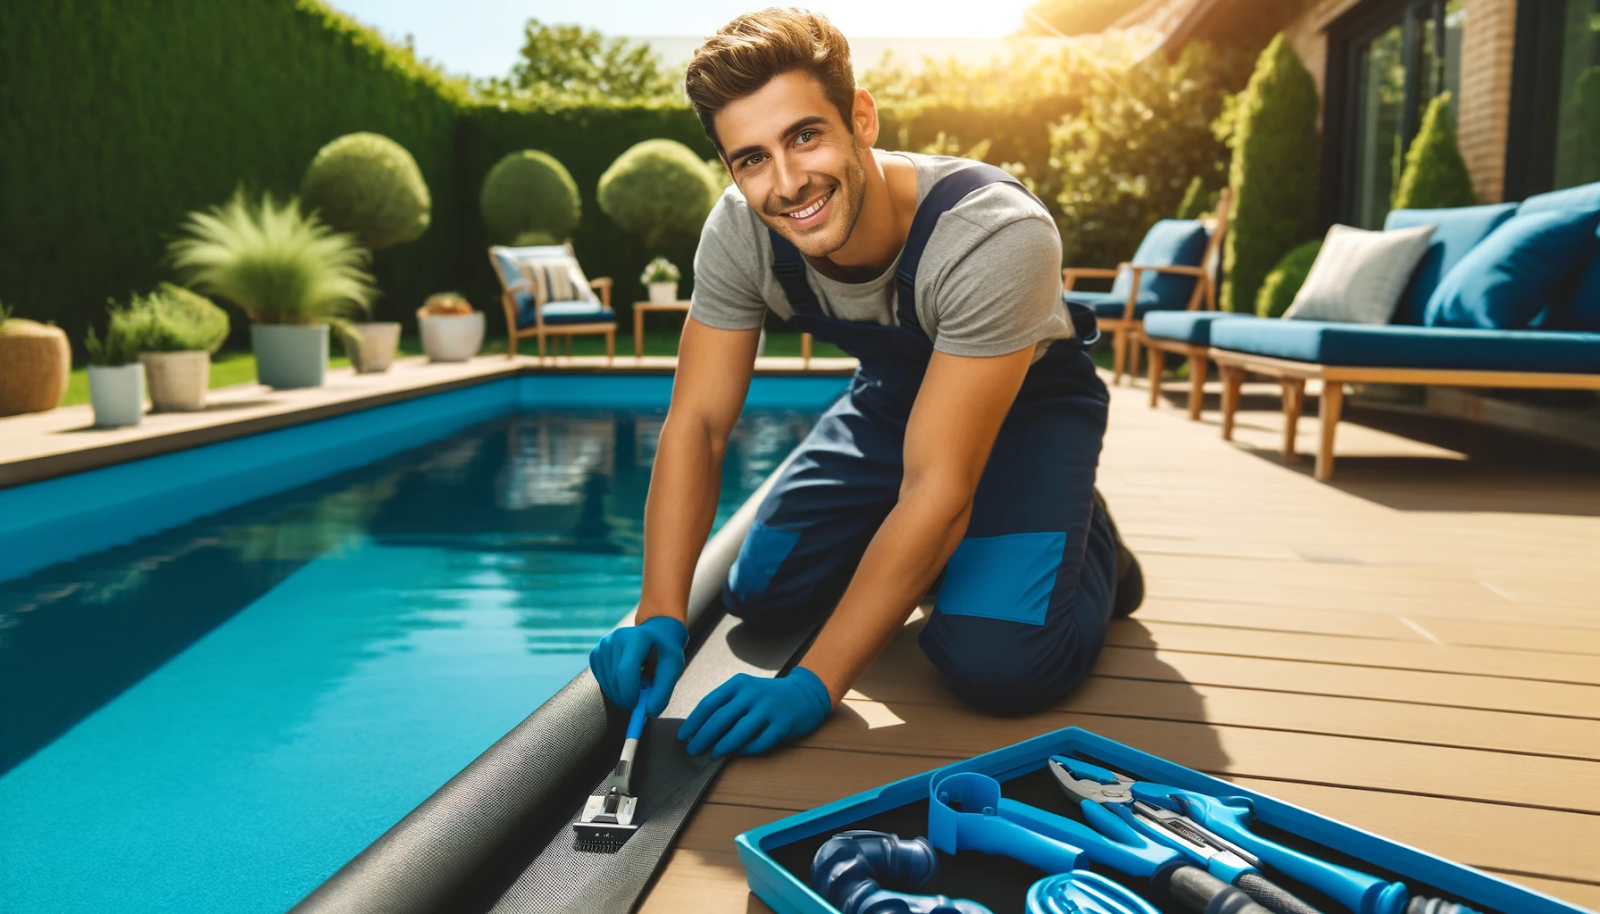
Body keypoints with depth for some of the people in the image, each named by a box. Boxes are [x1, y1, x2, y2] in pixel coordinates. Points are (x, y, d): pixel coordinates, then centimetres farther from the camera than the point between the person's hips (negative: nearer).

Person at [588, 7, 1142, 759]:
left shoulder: (997, 237, -38)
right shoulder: (739, 233, -23)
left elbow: (937, 489, -39)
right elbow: (697, 424, -18)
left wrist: (814, 685, -39)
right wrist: (660, 614, -30)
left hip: (1028, 400, -4)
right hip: (895, 395, 5)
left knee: (997, 663, -24)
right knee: (762, 591, -7)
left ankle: (1087, 541, 8)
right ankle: (931, 556, 19)